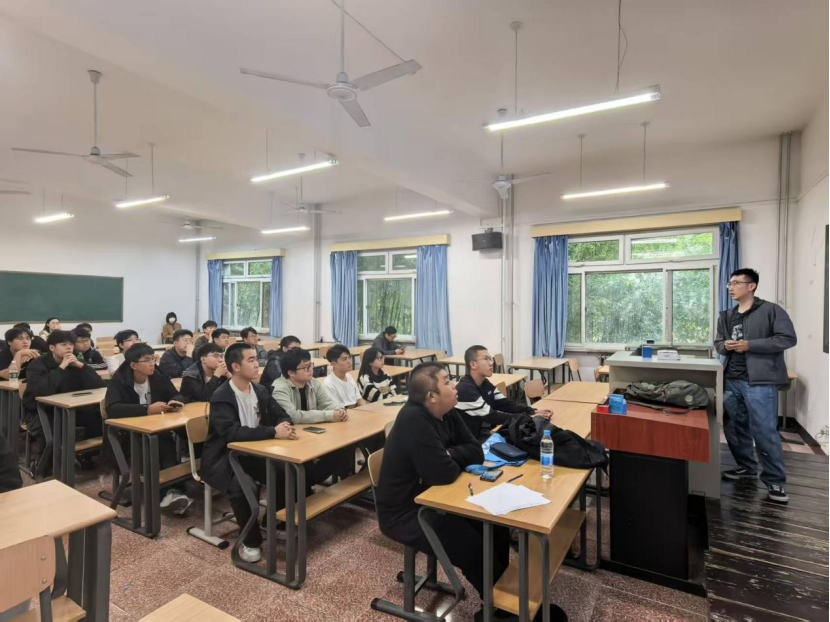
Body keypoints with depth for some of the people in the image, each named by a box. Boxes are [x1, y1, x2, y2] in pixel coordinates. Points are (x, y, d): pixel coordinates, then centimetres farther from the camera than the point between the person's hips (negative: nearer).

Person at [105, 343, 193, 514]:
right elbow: (111, 409, -29)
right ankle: (168, 491, -30)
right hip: (127, 437, -4)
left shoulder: (158, 378, 0)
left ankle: (172, 489, -32)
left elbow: (177, 395, 5)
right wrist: (147, 409, -36)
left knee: (167, 442, -31)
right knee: (161, 444, -34)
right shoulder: (118, 382, -14)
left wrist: (175, 402, -20)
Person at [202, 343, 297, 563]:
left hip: (250, 453, 6)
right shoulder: (221, 397, -19)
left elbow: (283, 415, 4)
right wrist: (274, 432, -36)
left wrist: (285, 427, -21)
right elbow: (232, 432, -33)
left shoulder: (260, 391, 2)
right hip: (223, 458, -6)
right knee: (241, 486, -34)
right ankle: (250, 541, -11)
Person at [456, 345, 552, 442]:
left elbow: (506, 404, 4)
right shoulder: (465, 390, -23)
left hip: (490, 431, 8)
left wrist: (532, 412, -11)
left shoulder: (485, 383, 7)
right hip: (475, 439, -8)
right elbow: (490, 416, -23)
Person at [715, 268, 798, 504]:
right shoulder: (726, 316, 15)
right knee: (734, 427, 14)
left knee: (764, 431, -5)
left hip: (759, 381, -7)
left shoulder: (771, 310, -4)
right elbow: (718, 342, 22)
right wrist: (724, 346, -2)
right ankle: (746, 467, 31)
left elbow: (788, 338, -11)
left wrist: (750, 345, -17)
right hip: (731, 380, 7)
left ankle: (775, 481, 8)